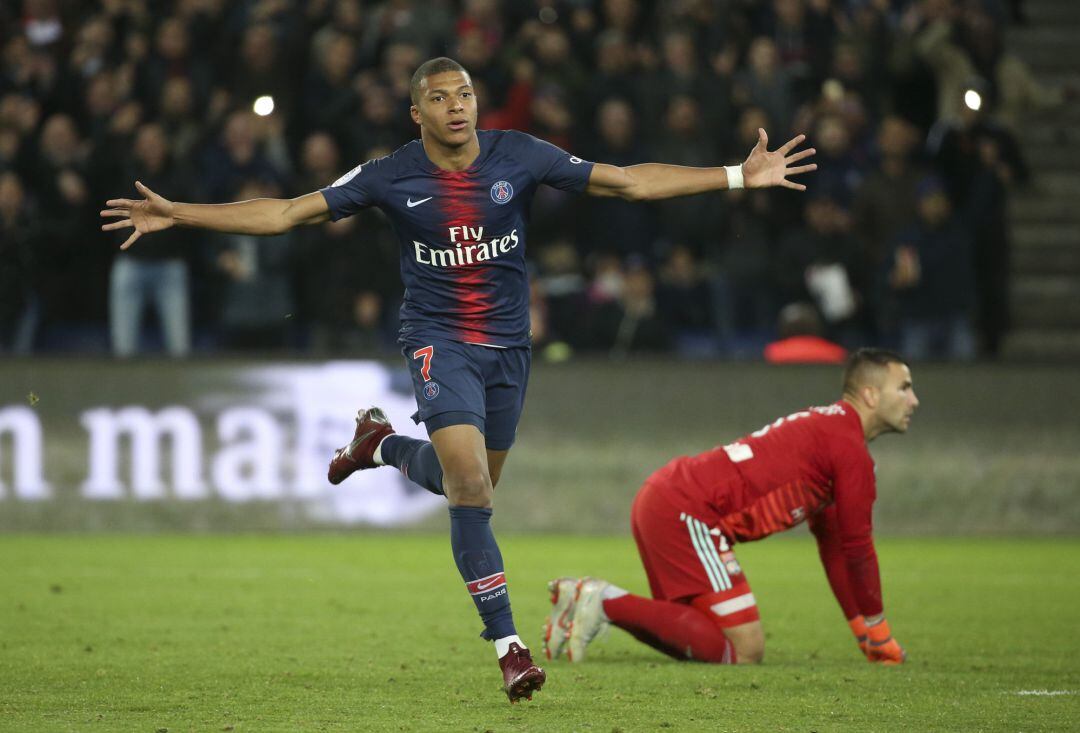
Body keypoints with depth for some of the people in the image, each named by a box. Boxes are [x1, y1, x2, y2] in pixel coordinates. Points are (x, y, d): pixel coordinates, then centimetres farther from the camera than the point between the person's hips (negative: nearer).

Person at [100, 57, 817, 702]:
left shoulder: (520, 156, -7)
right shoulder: (390, 176, -10)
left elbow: (631, 181, -4)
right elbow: (284, 213, -7)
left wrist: (741, 176, -9)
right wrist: (178, 214, -14)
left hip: (507, 342, 3)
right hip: (438, 338, -3)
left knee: (471, 485, 15)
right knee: (471, 487, -19)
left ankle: (383, 443, 47)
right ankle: (506, 641, -13)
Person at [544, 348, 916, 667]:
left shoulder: (826, 427, 24)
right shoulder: (849, 447, -8)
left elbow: (833, 544, 28)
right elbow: (857, 547, -6)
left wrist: (864, 629, 28)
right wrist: (880, 638, 4)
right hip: (687, 512, -10)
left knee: (704, 641, 17)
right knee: (745, 650, -13)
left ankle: (588, 598, 9)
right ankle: (608, 602, -14)